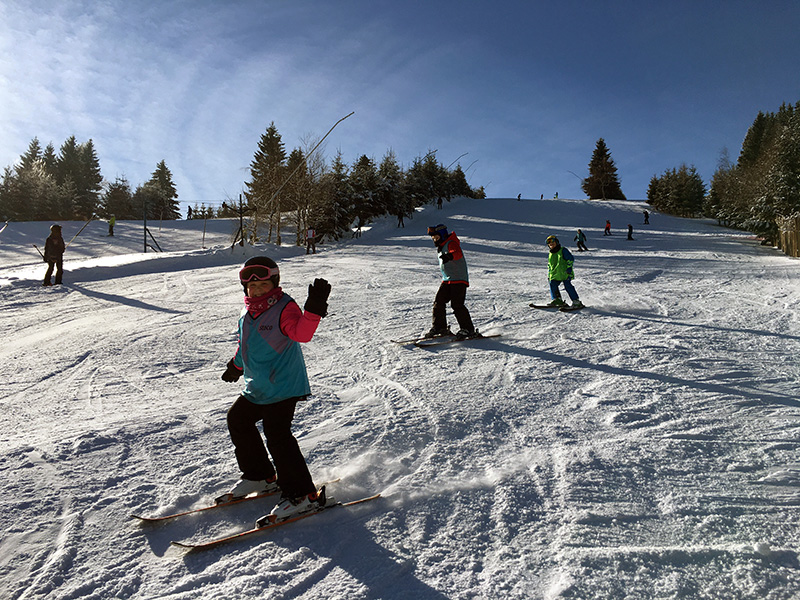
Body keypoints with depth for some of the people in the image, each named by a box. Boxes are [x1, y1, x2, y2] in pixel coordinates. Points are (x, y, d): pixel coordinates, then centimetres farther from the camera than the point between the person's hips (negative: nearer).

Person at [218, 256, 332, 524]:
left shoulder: (285, 307, -16)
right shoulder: (248, 313, 9)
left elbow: (301, 333, -34)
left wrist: (314, 309, -49)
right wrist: (236, 365, 36)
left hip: (283, 386, -9)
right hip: (257, 388, 10)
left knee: (277, 436, -15)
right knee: (237, 420, 19)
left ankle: (303, 494, -3)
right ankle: (260, 476, 34)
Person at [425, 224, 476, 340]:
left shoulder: (452, 243, -11)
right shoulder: (441, 247, 18)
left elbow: (458, 253, -34)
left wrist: (449, 256, -54)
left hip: (459, 279, -9)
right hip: (446, 280, 9)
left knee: (457, 304, -14)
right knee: (438, 302, 2)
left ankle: (468, 329, -4)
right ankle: (439, 327, 13)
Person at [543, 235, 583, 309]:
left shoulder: (563, 250, -2)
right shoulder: (550, 254, 18)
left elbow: (571, 258, -6)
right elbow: (549, 266, 28)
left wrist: (569, 268, -13)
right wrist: (549, 275, 22)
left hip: (565, 274, -7)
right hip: (555, 275, 7)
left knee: (568, 286, -14)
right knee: (552, 284, -4)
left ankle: (576, 301, -11)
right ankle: (557, 300, 9)